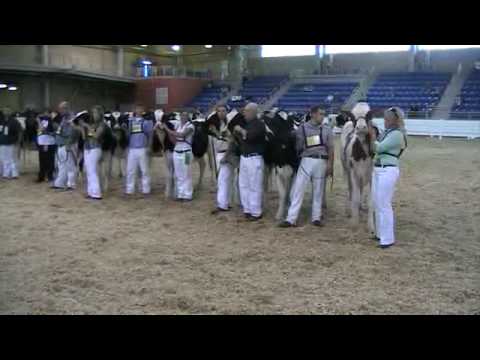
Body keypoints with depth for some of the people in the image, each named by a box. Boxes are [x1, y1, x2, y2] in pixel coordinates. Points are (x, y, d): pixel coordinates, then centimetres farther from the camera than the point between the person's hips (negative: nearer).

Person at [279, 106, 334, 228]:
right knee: (298, 189, -3)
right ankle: (291, 219, -2)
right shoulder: (302, 128, 4)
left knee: (318, 191, 8)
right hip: (306, 160, -1)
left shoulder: (326, 129, 6)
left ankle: (316, 217, 19)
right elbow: (298, 146, 8)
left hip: (321, 162, 1)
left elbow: (331, 148, 4)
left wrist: (330, 164, -3)